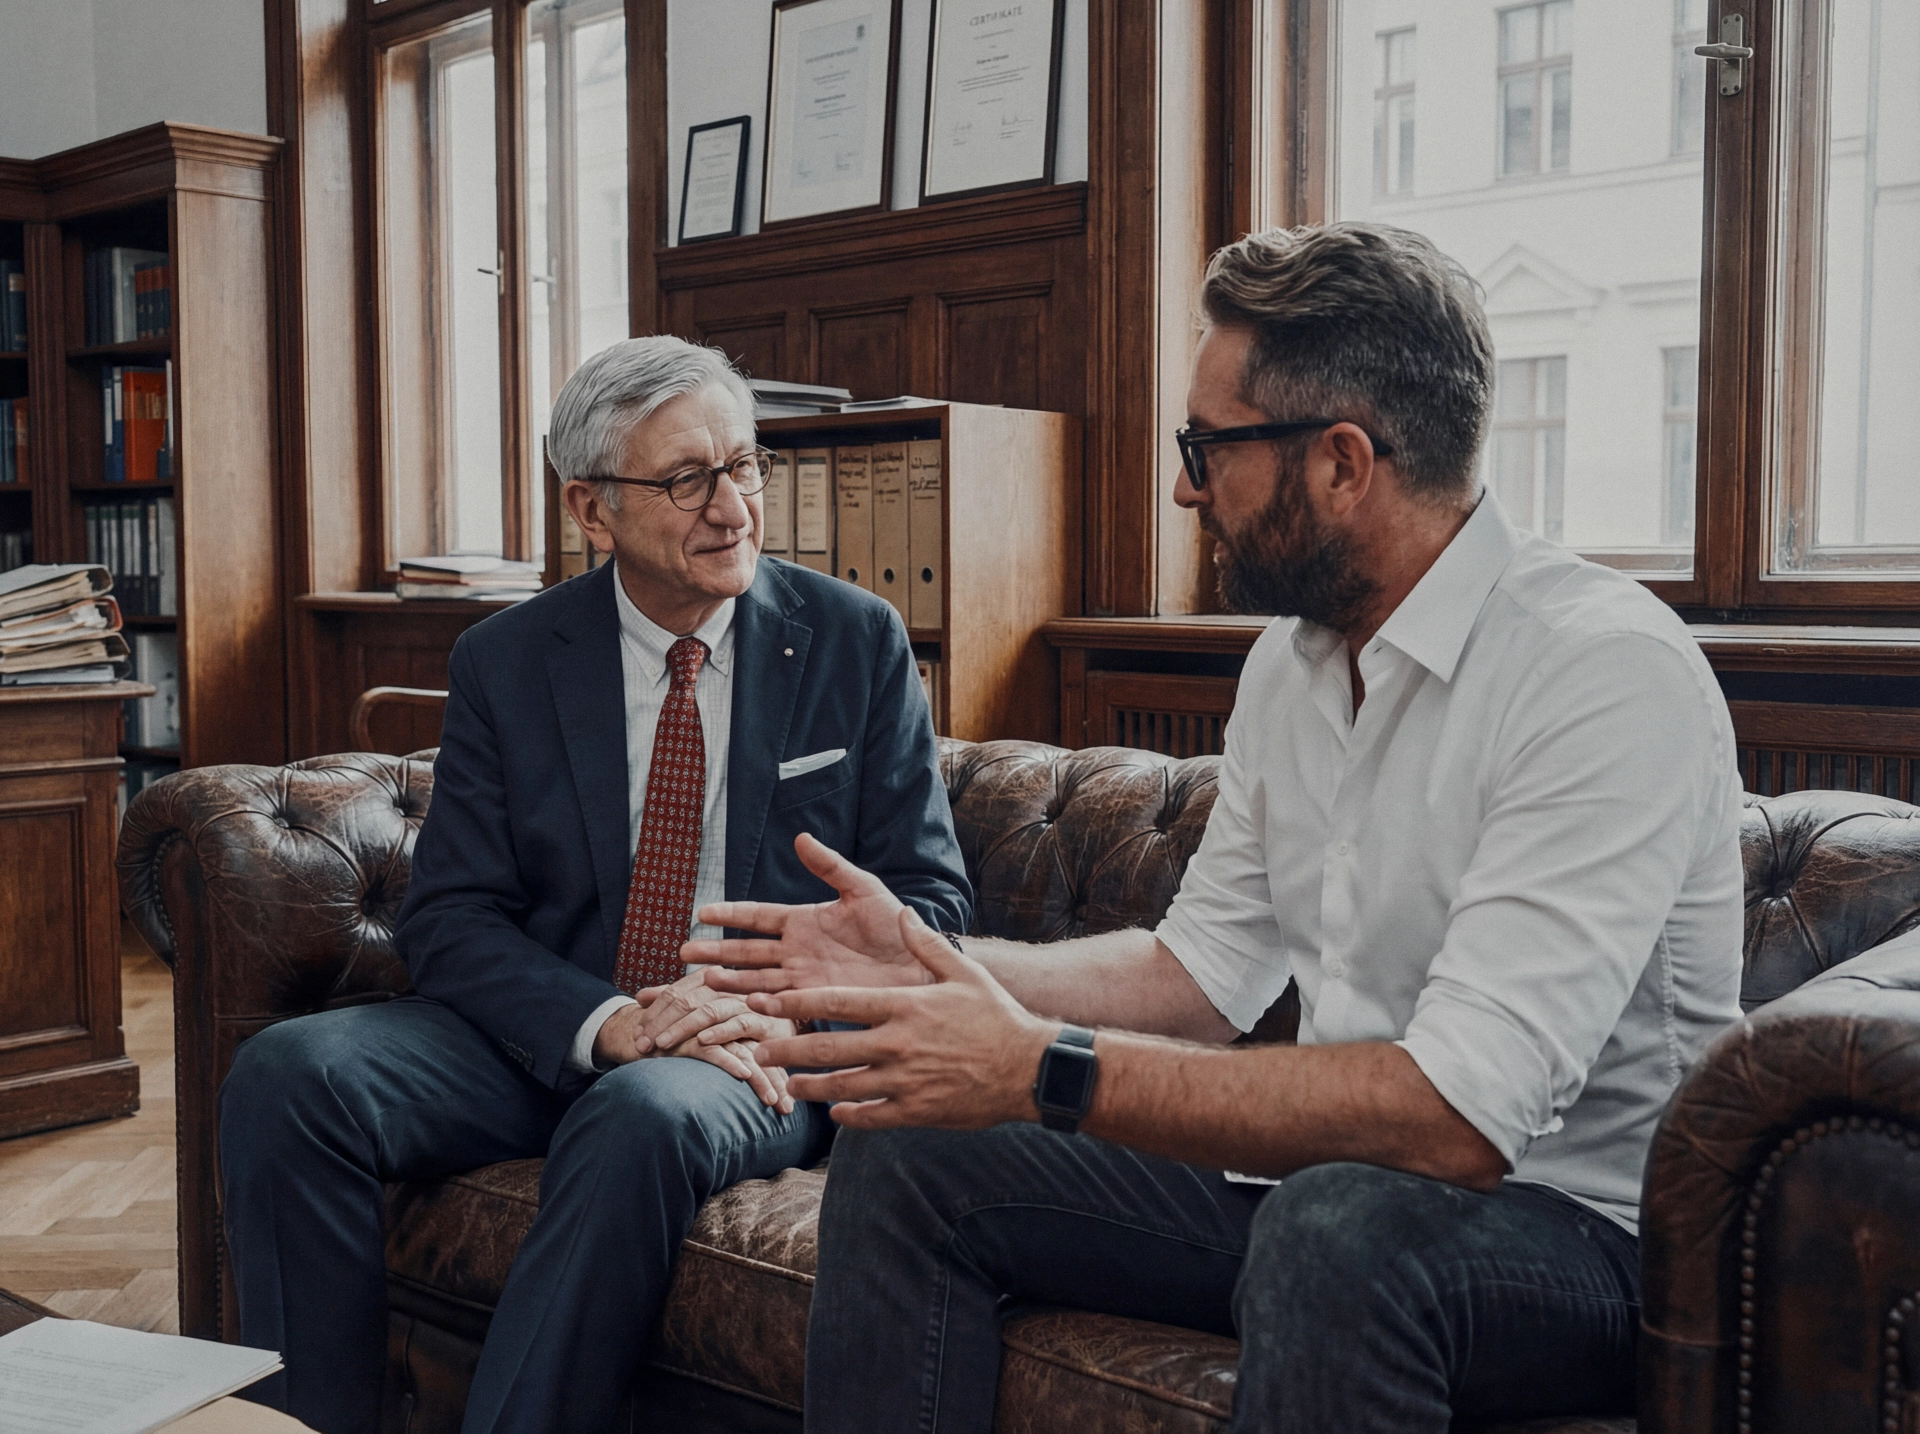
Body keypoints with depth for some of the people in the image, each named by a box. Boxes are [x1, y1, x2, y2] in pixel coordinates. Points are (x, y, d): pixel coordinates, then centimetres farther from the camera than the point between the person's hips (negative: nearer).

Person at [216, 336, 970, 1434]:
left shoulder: (857, 641, 3)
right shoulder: (505, 663, 5)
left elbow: (929, 895, 1)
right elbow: (451, 918, -1)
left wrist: (786, 1014, -17)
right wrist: (605, 1022, -20)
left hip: (761, 1052, -2)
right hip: (551, 1036, 3)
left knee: (643, 1116, -36)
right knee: (286, 1074, -20)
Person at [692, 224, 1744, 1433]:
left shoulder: (1609, 672, -22)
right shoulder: (1291, 658, 6)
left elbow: (1459, 1115, -29)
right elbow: (1205, 972, 11)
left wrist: (1045, 1068, -28)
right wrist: (940, 966, -3)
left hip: (1573, 1222, -7)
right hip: (1317, 1179, 8)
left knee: (1337, 1224, -40)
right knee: (907, 1154, 0)